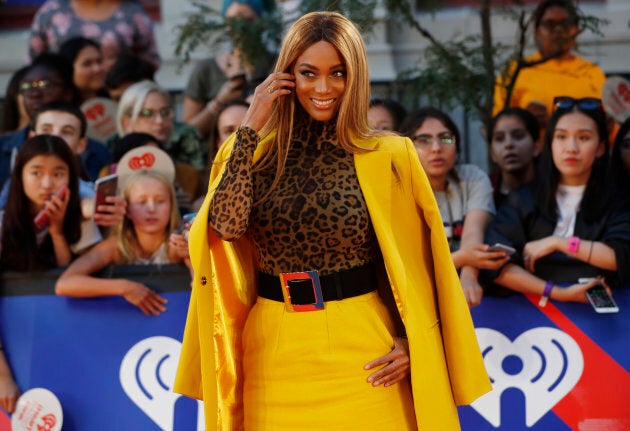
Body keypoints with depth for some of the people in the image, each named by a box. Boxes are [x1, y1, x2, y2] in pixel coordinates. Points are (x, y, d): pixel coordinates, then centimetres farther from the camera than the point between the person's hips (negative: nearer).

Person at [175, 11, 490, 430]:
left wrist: (411, 341, -8)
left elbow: (416, 260, 3)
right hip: (276, 355, 1)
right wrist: (250, 128, -11)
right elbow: (227, 225, -14)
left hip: (362, 353, -1)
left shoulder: (389, 156, -2)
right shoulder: (254, 152, 3)